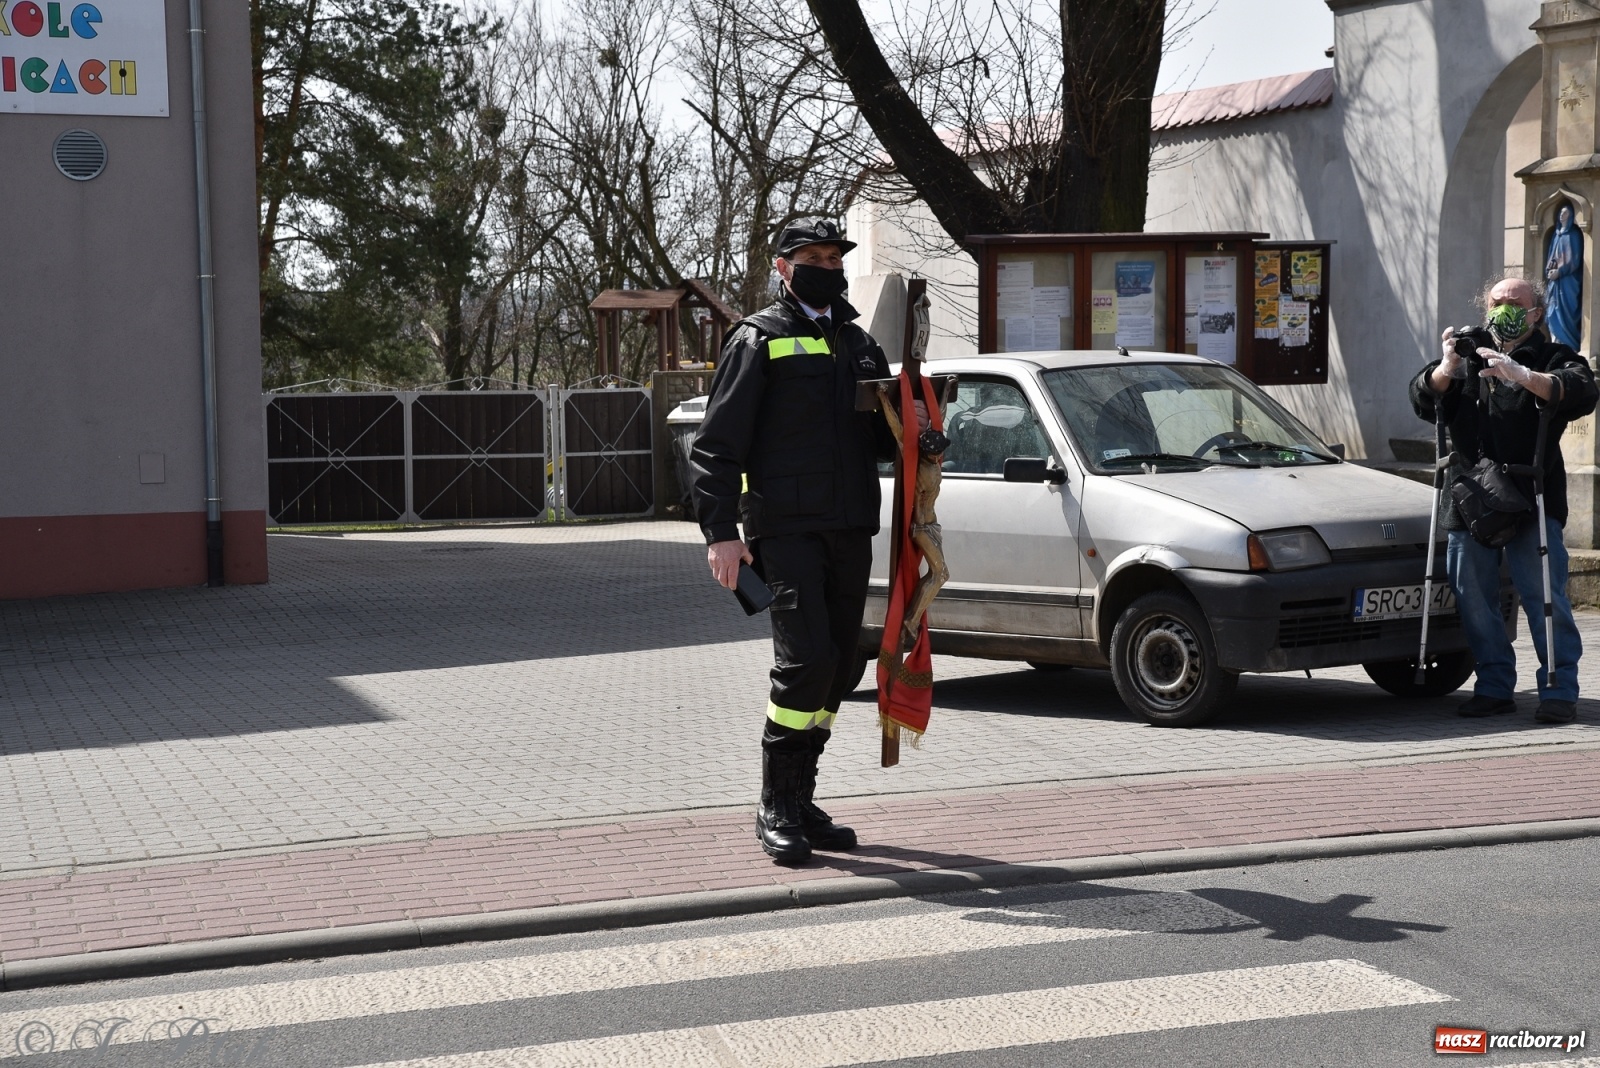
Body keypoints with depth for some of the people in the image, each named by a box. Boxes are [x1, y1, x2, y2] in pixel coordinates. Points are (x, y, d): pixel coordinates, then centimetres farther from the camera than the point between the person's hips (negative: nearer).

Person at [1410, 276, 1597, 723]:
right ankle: (1494, 685, 14)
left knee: (1544, 596, -8)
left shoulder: (1553, 358, 7)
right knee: (1473, 598, 5)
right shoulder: (1469, 359, 19)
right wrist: (1447, 368, -15)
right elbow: (1423, 400, 6)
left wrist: (1522, 376, -30)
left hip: (1532, 501, -4)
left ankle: (1560, 689, -2)